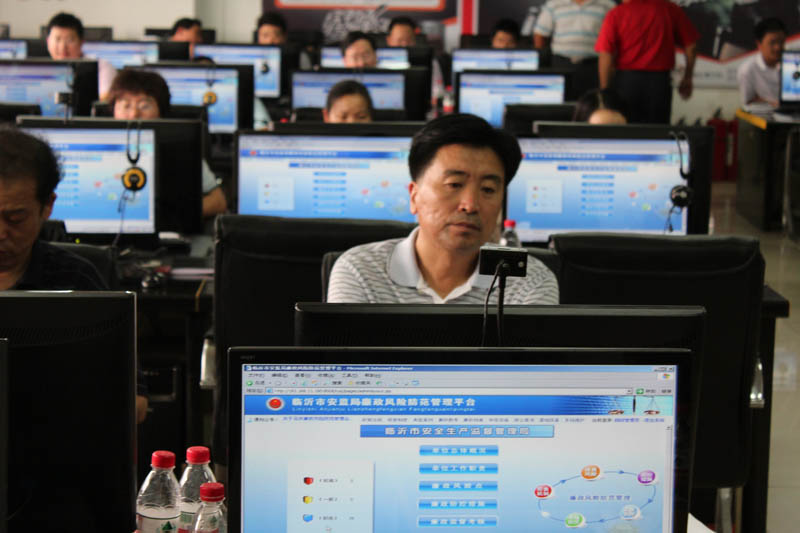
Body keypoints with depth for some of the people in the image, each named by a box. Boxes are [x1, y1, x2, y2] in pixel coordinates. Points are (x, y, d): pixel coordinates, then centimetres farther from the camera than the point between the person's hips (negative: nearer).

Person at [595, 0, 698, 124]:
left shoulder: (615, 15, -4)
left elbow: (605, 55, -11)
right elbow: (690, 45, 3)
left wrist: (604, 91, -5)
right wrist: (687, 79, 16)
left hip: (625, 81, -1)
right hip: (660, 81, 1)